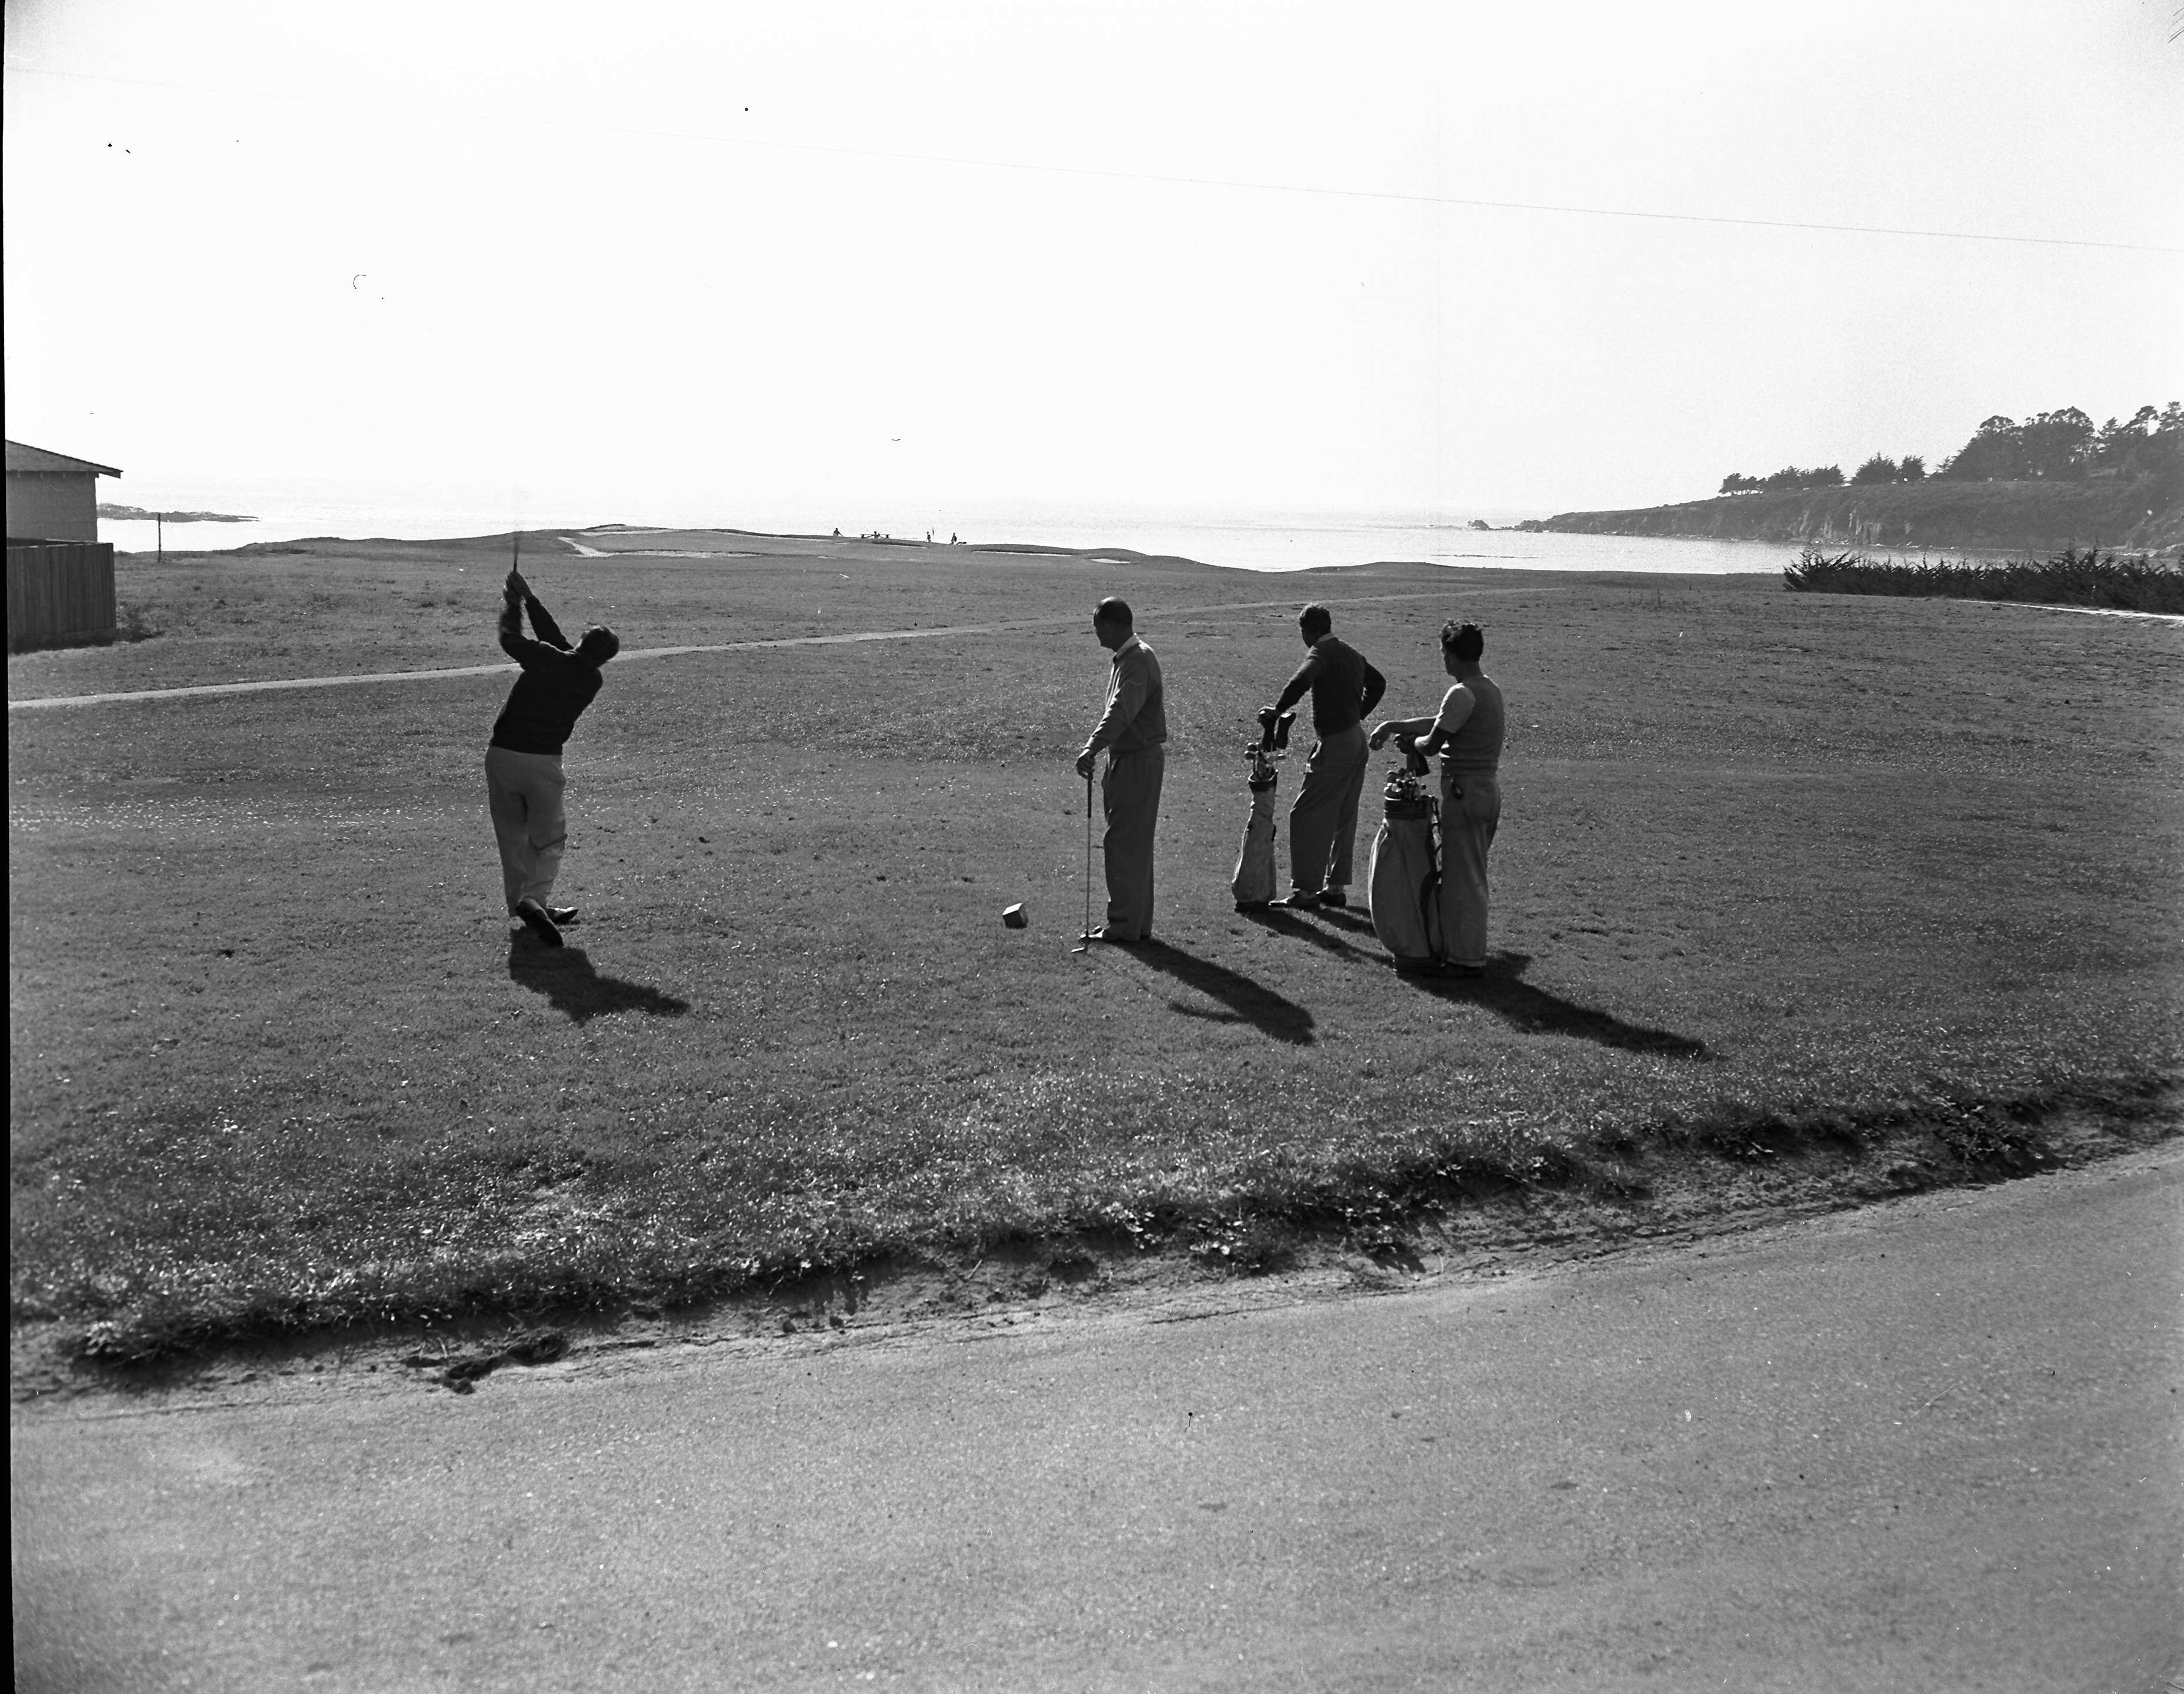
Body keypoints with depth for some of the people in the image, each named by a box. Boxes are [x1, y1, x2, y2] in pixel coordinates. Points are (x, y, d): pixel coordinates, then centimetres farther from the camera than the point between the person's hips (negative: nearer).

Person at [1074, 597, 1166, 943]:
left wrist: (1093, 749, -43)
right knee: (1134, 846, 14)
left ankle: (1125, 924, -4)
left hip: (1139, 762, -10)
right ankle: (1138, 924, 20)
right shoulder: (1125, 658, 14)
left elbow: (1121, 711, -32)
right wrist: (1096, 749, 27)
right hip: (1127, 760, 10)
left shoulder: (1138, 661, -18)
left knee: (1125, 844, -8)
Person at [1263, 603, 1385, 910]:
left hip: (1334, 746, -9)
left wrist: (1278, 710, -25)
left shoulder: (1321, 652, -14)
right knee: (1343, 818, 15)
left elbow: (1301, 681, -34)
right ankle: (1336, 887, 21)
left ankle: (1306, 890, -3)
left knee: (1306, 816, -3)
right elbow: (1378, 683, 28)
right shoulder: (1351, 653, 13)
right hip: (1357, 740, 9)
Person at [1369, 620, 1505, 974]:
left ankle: (1466, 958, 4)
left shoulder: (1462, 694, -18)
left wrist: (1411, 743, 6)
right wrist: (1393, 725, 20)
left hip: (1465, 792, -9)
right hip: (1489, 788, 9)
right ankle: (1466, 947, 26)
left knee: (1462, 877, -1)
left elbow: (1432, 743, -15)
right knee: (1471, 874, 17)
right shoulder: (1488, 687, 12)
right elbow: (1441, 722, 19)